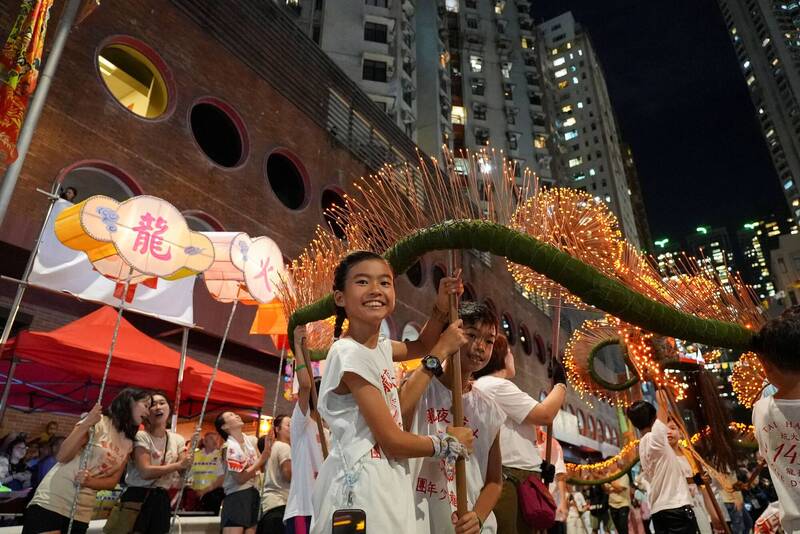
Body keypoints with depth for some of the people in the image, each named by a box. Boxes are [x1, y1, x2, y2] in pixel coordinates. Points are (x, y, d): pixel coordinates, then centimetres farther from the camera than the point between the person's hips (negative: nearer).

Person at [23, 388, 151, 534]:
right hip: (52, 501, -6)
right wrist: (86, 424, -27)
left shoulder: (128, 443, 8)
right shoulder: (99, 422, -10)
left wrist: (88, 481, -15)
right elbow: (62, 457, -15)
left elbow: (113, 481, 4)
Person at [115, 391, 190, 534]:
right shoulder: (141, 436, -10)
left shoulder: (178, 439, 6)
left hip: (162, 499, 5)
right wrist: (178, 465, -20)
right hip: (137, 497, -5)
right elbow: (145, 472, -20)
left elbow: (184, 472, -2)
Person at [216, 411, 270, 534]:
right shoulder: (229, 447, -14)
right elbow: (240, 478, -17)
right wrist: (262, 459, -18)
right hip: (236, 496, -7)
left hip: (253, 494, 7)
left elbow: (261, 467, 8)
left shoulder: (252, 440, 5)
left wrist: (268, 446, -6)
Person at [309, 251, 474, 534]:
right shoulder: (351, 354, -20)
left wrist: (441, 310, 8)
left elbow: (420, 346, 27)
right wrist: (449, 443, -1)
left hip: (387, 484, 9)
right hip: (360, 486, -8)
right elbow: (392, 441, -17)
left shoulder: (380, 347, 5)